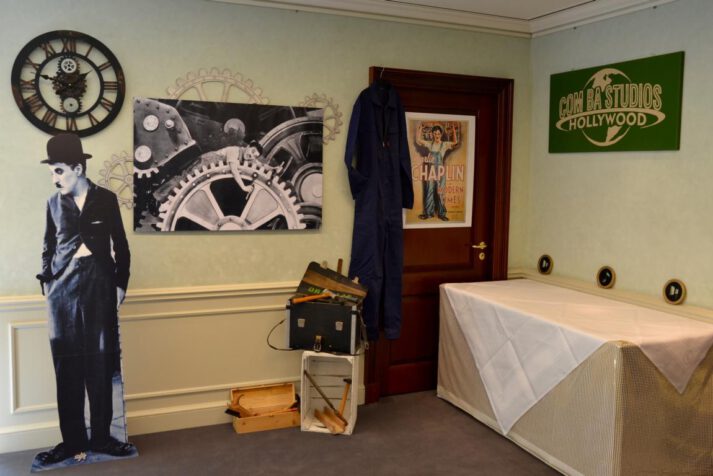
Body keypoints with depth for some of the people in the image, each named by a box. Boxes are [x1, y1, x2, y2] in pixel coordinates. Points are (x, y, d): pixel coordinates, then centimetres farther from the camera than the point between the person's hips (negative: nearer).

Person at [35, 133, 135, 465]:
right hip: (63, 291, 2)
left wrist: (120, 284, 5)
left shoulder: (106, 199, 3)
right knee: (67, 367, 2)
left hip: (99, 290, -1)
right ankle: (72, 440, 12)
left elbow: (121, 245, 7)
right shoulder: (54, 203, 8)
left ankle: (101, 437, 11)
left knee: (100, 365, 1)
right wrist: (46, 280, 7)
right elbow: (48, 247, 16)